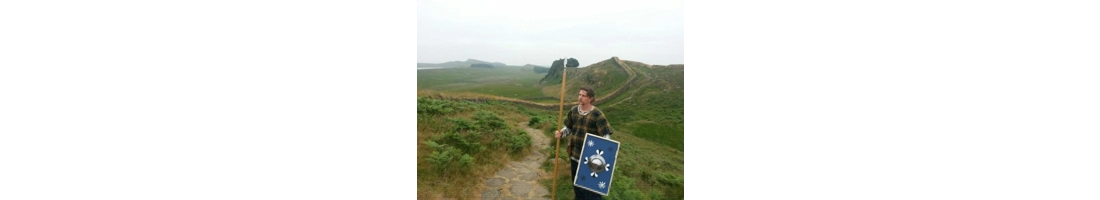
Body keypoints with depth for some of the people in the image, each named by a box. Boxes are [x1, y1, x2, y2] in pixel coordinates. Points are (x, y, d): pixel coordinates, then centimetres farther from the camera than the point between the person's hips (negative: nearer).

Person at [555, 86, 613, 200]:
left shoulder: (597, 115, -17)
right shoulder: (573, 110, 1)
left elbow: (606, 135, -17)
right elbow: (568, 127, 13)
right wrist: (561, 133, -8)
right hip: (575, 155, 6)